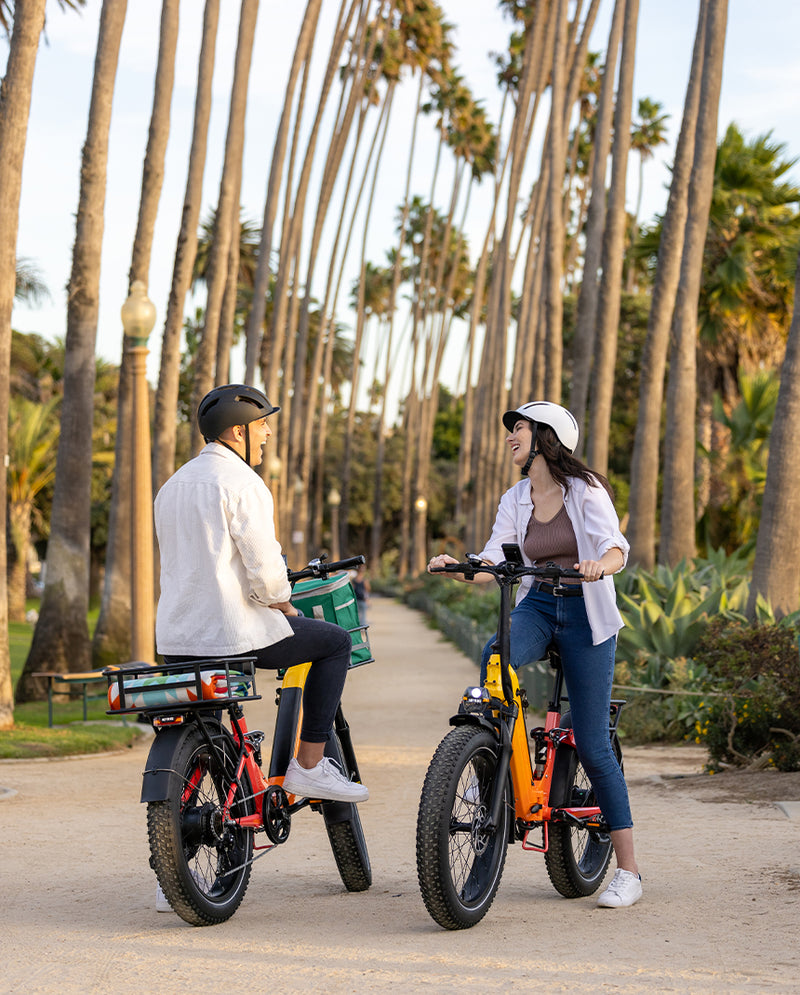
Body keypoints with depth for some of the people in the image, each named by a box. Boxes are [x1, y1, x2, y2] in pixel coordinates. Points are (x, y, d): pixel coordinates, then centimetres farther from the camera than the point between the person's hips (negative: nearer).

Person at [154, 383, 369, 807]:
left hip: (175, 638, 8)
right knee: (335, 641, 10)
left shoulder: (172, 485, 16)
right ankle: (308, 767, 7)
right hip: (234, 631, -8)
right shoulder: (242, 482, -10)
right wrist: (287, 608, 4)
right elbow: (264, 570, -16)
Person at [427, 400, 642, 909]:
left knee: (592, 745, -4)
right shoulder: (515, 500, 8)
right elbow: (494, 561, -1)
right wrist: (458, 566, -22)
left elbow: (616, 546, -21)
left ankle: (628, 871, 5)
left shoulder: (585, 489, -7)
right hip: (536, 605, 4)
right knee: (495, 653, -34)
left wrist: (600, 564, -44)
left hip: (587, 613, -4)